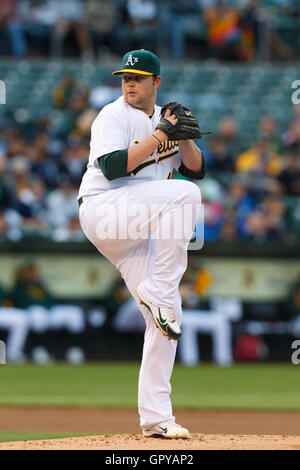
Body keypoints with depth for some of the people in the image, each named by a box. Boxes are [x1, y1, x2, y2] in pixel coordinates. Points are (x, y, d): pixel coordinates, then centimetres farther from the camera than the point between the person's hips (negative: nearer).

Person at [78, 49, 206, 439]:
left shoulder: (163, 118, 18)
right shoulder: (113, 117, -3)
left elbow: (196, 169, 15)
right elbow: (113, 167, -20)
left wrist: (183, 136, -3)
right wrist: (160, 133, -18)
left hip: (140, 229, 7)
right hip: (101, 210, -7)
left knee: (165, 320, -1)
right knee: (186, 195, -29)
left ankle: (155, 417, 2)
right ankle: (158, 295, -25)